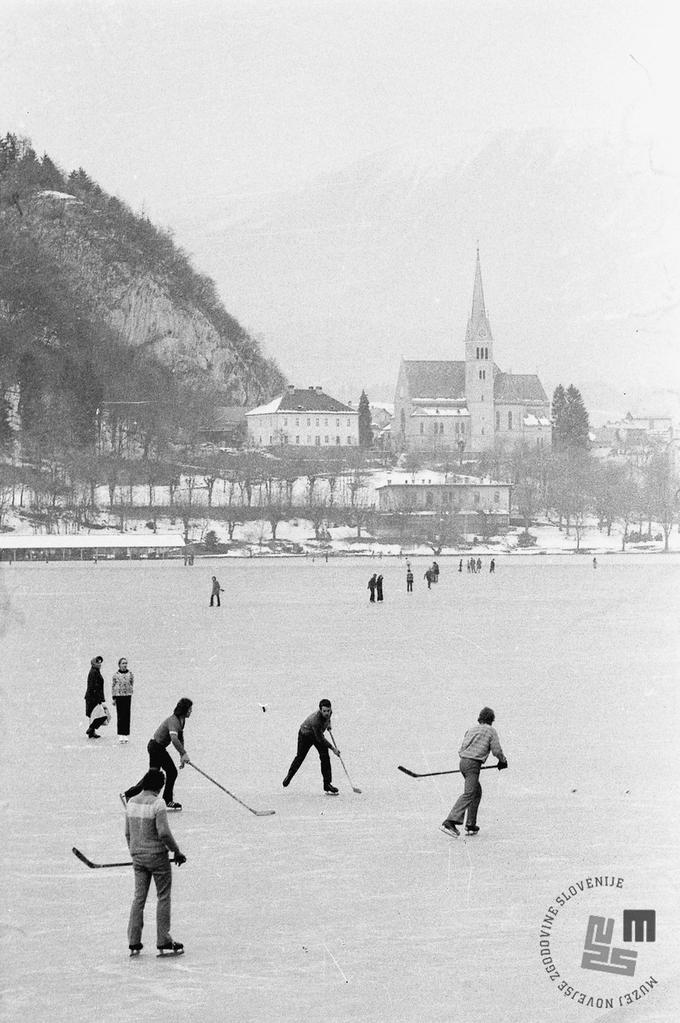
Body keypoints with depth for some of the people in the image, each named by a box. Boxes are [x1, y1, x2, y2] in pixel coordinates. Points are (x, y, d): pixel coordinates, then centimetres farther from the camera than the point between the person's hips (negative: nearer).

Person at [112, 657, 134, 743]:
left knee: (127, 715, 2)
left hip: (127, 696, 1)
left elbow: (132, 684, 11)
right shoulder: (116, 675, -1)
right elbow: (113, 686, 3)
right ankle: (120, 735, 2)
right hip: (118, 696, -1)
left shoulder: (130, 674, 2)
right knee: (120, 716, -1)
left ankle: (126, 734, 8)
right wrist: (113, 698, 1)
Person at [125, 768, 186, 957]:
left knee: (139, 897, 10)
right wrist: (177, 851, -9)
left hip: (138, 857, 6)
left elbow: (128, 833, 12)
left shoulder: (132, 803, 5)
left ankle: (134, 943, 7)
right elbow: (164, 832, -21)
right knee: (163, 898, 4)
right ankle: (163, 942, 5)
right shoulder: (157, 803, -16)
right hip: (157, 855, -6)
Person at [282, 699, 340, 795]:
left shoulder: (329, 711, -23)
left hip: (318, 734, 5)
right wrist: (333, 748, -30)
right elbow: (321, 739, -35)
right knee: (300, 756, 10)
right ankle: (289, 777, 38)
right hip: (305, 734, -5)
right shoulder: (315, 720, -43)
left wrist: (328, 724, 2)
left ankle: (327, 784, -4)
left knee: (325, 757, -9)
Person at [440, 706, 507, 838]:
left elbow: (461, 749, 19)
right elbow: (497, 750, -2)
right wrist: (503, 761, 16)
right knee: (468, 794, -16)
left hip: (463, 761, 8)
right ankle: (450, 822, -32)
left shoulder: (471, 729, 19)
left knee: (477, 791, 21)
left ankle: (470, 825, 20)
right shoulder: (491, 731, 2)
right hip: (473, 764, -8)